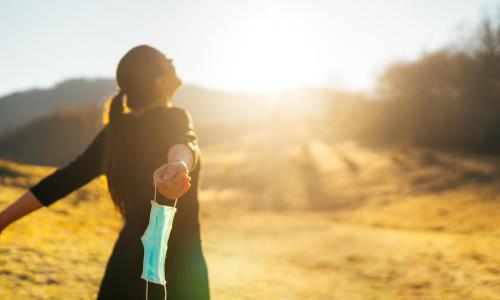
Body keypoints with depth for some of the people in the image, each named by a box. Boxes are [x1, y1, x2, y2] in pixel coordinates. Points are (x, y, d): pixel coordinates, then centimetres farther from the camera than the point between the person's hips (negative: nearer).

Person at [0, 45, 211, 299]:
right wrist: (180, 163, -56)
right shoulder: (173, 119, -9)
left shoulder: (113, 133, 6)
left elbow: (63, 180, 4)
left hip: (127, 263, 5)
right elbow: (184, 142, -32)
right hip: (179, 270, -5)